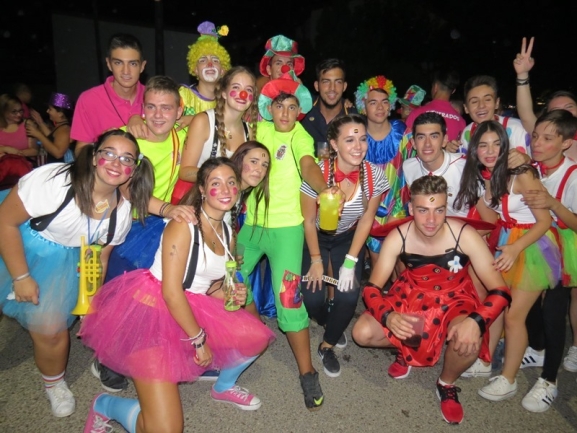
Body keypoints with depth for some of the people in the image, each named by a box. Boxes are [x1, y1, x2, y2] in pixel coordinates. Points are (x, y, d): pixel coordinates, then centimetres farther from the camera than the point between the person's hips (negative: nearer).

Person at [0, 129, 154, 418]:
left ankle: (53, 383, 27)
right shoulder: (54, 180, -28)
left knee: (50, 327, -4)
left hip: (63, 260, 3)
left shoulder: (122, 211, -10)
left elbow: (101, 255, 3)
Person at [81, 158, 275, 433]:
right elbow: (171, 291, -20)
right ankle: (105, 405, 15)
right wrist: (199, 340, -14)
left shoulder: (228, 235, 7)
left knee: (257, 336, 0)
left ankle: (224, 387, 28)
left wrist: (231, 295, -4)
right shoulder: (183, 224, -17)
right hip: (153, 309, -8)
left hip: (194, 307, 8)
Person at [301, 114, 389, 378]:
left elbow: (366, 219, -9)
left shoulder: (375, 175, -22)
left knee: (349, 297, -13)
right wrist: (316, 260, -8)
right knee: (313, 298, -13)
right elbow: (309, 221, -14)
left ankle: (327, 346, 18)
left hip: (348, 239, 2)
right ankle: (327, 322, 28)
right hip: (316, 237, -1)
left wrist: (350, 262, -10)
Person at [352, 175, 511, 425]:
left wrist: (475, 321, -41)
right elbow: (371, 288, -17)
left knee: (469, 341, -34)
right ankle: (407, 348, 18)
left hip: (453, 299, -1)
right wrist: (388, 316, -38)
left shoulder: (465, 235, -24)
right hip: (410, 297, 2)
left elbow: (500, 291, -21)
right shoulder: (397, 238, -20)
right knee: (362, 333, -18)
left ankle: (447, 384, 4)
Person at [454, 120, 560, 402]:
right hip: (506, 242, 7)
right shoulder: (486, 176, 0)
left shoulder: (521, 175, -22)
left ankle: (508, 380, 16)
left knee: (514, 315, -1)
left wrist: (515, 249, -30)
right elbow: (493, 219, 0)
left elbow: (545, 221, -20)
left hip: (533, 245, -7)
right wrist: (476, 194, -14)